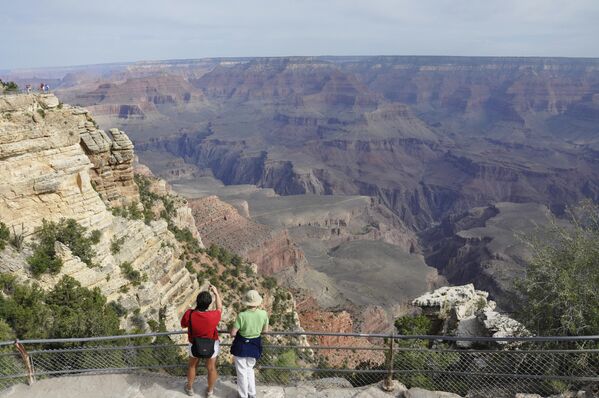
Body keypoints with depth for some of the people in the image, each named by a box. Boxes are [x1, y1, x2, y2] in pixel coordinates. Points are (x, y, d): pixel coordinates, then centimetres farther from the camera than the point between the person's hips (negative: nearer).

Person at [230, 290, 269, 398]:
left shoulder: (242, 315, -25)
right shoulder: (263, 314, -15)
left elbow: (233, 333, -18)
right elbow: (265, 331, 0)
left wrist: (239, 331, 4)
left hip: (241, 345, -4)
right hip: (255, 345, 4)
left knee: (242, 372, 16)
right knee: (250, 369, 27)